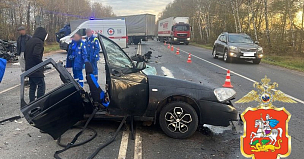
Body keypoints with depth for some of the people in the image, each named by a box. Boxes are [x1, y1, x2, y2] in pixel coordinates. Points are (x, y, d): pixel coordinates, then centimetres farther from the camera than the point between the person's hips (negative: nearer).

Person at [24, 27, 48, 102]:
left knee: (32, 86, 15)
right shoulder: (39, 42, -14)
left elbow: (25, 54, 20)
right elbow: (36, 54, -25)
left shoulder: (29, 41, 16)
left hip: (29, 68, 9)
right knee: (41, 85, -5)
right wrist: (41, 63, -13)